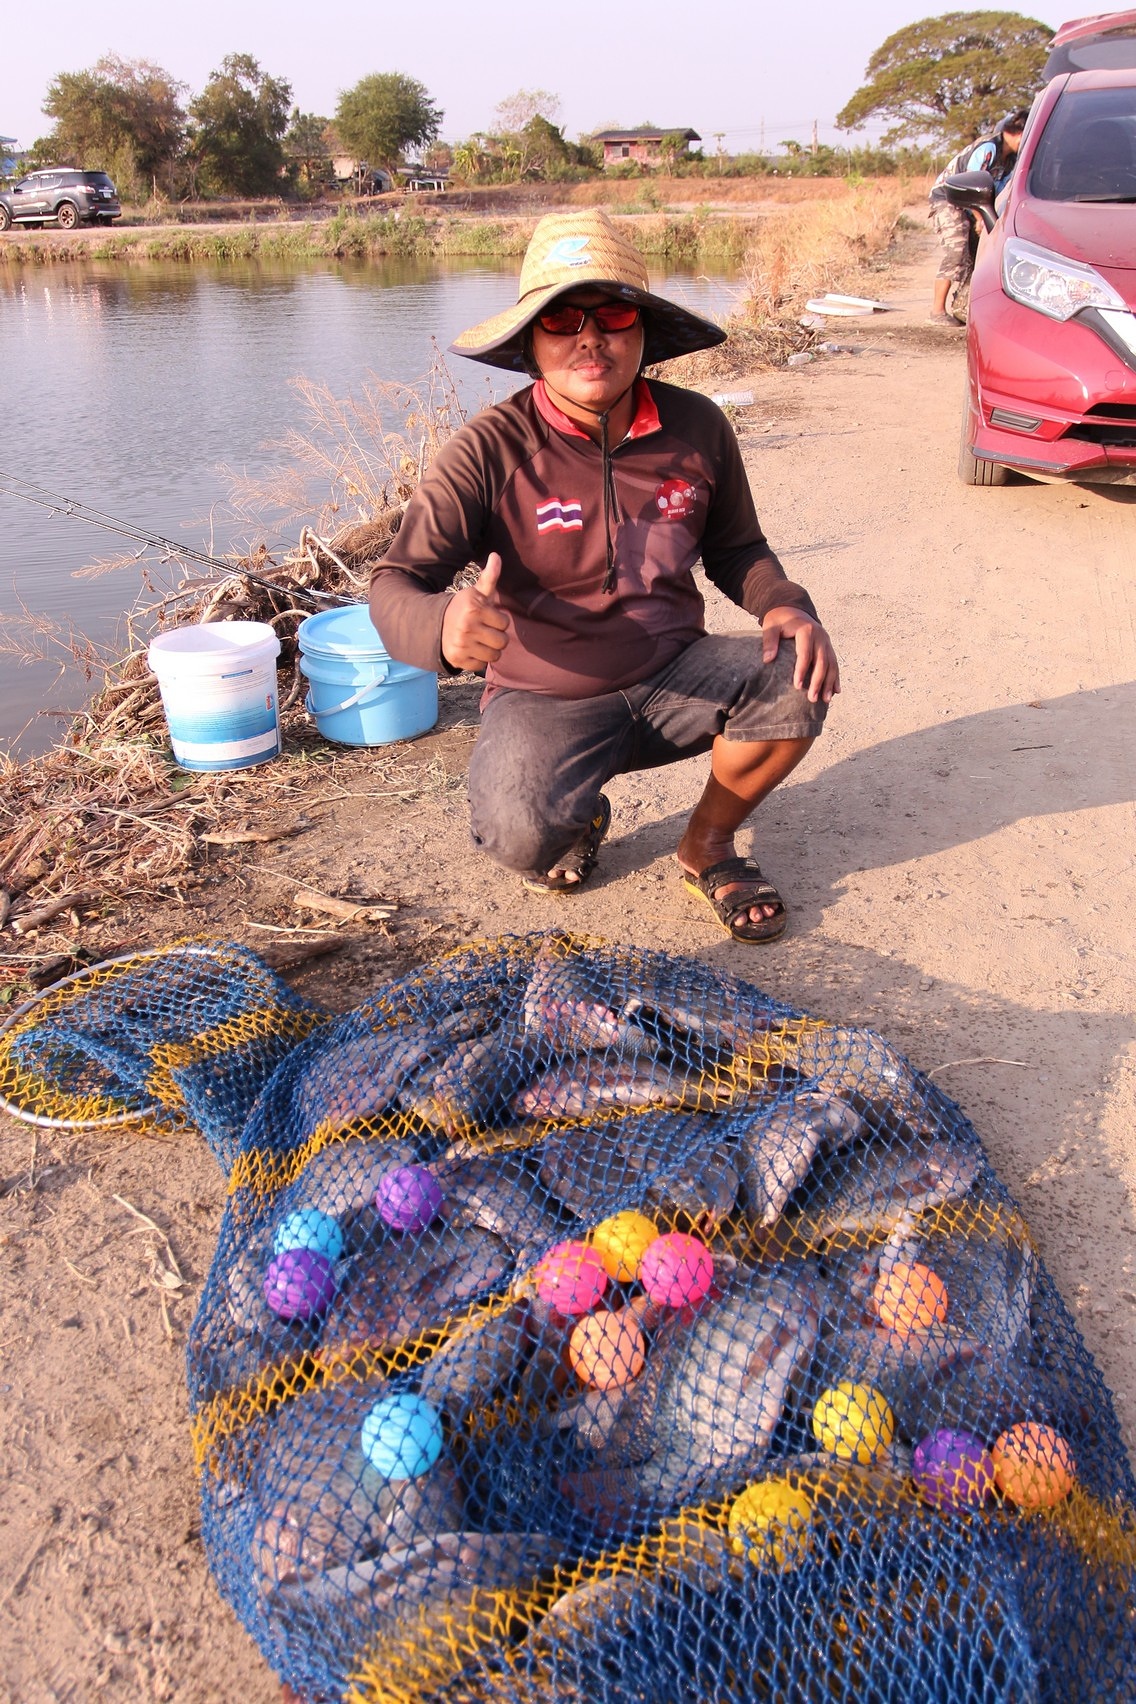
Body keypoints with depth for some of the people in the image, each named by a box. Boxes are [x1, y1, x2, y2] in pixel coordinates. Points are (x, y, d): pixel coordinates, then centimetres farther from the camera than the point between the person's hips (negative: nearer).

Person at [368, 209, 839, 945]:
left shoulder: (696, 427, -3)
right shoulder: (491, 450, -15)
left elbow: (735, 546, 12)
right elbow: (395, 584, -18)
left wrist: (785, 608, -10)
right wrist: (442, 626, -43)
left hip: (673, 676, 4)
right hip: (546, 699, -3)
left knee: (799, 679, -24)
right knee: (524, 835, -32)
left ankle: (709, 844, 5)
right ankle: (581, 818, 11)